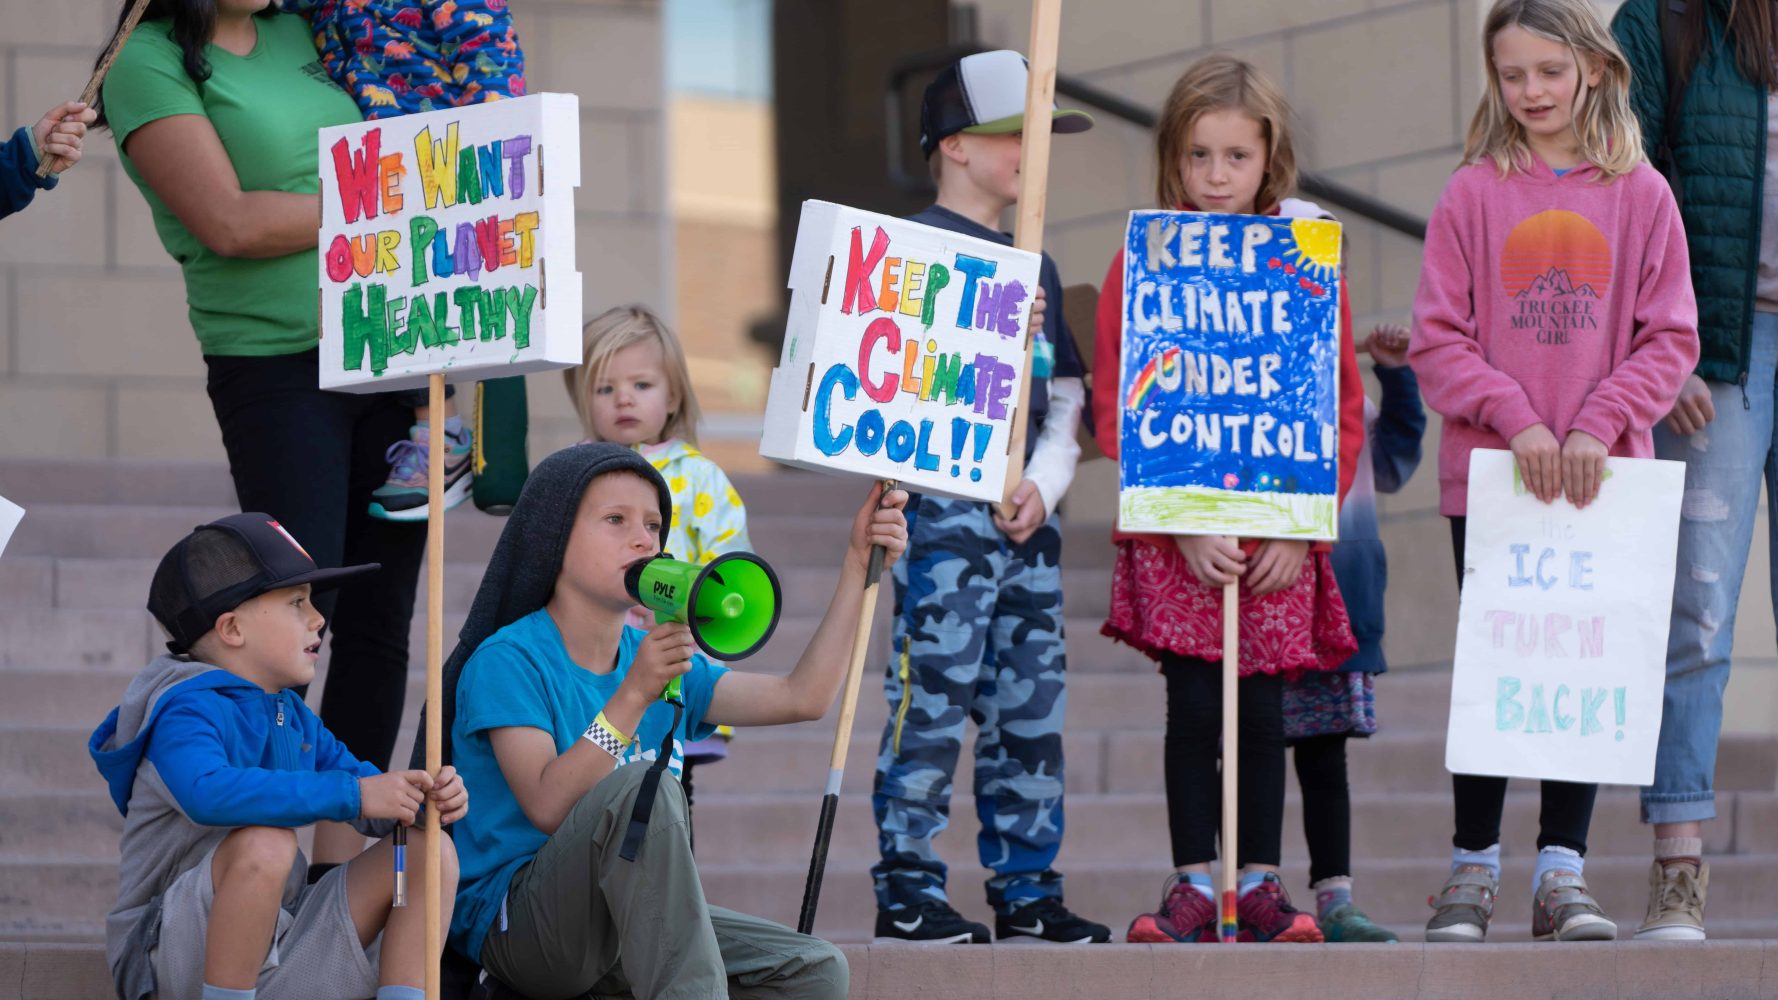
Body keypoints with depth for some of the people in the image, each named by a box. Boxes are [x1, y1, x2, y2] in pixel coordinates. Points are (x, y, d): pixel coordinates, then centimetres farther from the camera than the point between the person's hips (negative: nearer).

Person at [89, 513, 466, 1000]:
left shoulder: (292, 717, 12)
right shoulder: (187, 711, -17)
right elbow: (208, 793, -38)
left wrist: (427, 799, -11)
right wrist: (353, 794, -37)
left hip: (280, 954, 8)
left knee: (430, 849, 0)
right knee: (264, 841, -37)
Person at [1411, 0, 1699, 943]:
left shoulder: (1640, 195, 3)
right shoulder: (1472, 194, 0)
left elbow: (1671, 337, 1)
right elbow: (1436, 340, -2)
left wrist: (1600, 423, -12)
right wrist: (1515, 417, -14)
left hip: (1603, 477, 1)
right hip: (1489, 474, -1)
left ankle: (1562, 873, 9)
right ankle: (1472, 870, 11)